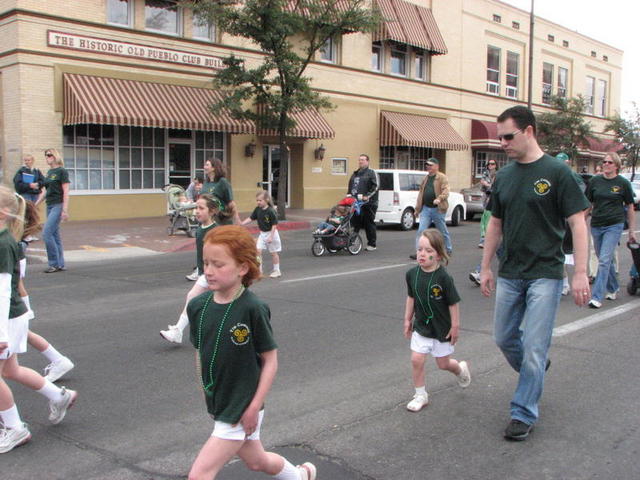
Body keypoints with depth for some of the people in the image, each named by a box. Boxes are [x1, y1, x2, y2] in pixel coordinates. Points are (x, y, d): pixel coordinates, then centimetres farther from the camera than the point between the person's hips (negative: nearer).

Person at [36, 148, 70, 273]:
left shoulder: (62, 171, -8)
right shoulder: (49, 172, 15)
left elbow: (66, 191, -13)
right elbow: (45, 190, 20)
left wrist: (65, 210, -18)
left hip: (58, 205, -8)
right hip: (49, 205, 8)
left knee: (47, 233, -13)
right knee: (55, 235, 9)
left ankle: (54, 264, -5)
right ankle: (60, 264, 14)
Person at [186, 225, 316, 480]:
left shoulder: (253, 308, -21)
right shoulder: (197, 306, -5)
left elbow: (270, 359, -14)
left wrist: (254, 407, -15)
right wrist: (207, 394, 12)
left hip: (242, 409, -6)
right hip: (218, 406, 6)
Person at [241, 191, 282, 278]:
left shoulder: (271, 211, -21)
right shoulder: (257, 209, -3)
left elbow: (274, 225, -19)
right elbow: (251, 218, 3)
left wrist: (271, 236, -22)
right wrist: (242, 223, -11)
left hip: (271, 233, -6)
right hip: (262, 233, 6)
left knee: (273, 252, 6)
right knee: (258, 250, -4)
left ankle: (277, 270, 20)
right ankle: (259, 270, 4)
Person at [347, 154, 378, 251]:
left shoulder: (371, 173, 0)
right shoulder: (355, 174, 22)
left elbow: (375, 187, -10)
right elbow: (350, 187, 27)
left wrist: (367, 196, -19)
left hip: (368, 204, -6)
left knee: (369, 224, -1)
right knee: (355, 223, 8)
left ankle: (372, 244, 6)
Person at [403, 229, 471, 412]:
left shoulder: (443, 277, -23)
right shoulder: (412, 274, -10)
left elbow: (453, 303, -14)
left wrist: (455, 326, -10)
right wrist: (408, 319, 8)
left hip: (442, 328, -3)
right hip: (421, 327, 3)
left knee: (443, 364, 12)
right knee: (416, 359, -4)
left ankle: (461, 369, 46)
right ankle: (421, 395, 14)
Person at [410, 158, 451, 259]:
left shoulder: (442, 177, -4)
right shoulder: (426, 178, 15)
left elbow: (446, 190, -15)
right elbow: (421, 193, 18)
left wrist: (439, 198, -35)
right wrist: (417, 208, 16)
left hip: (437, 209, -5)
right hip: (425, 208, 5)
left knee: (443, 231, 8)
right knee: (421, 230, -6)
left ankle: (449, 250, 26)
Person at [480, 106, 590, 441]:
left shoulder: (556, 172, -9)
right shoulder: (503, 176, 7)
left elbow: (577, 222, -10)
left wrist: (580, 273, -15)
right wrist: (486, 267, 13)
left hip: (545, 274, -6)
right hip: (509, 274, 6)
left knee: (534, 347, -4)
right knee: (504, 338, 14)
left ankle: (524, 413, 9)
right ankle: (536, 369, 42)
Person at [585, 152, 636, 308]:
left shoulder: (623, 183, -1)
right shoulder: (595, 181, 4)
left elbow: (630, 207, 5)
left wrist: (631, 231, 5)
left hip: (614, 226, -3)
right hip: (596, 225, 4)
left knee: (604, 260, -11)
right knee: (606, 260, 14)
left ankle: (597, 297, -10)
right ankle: (613, 289, 34)